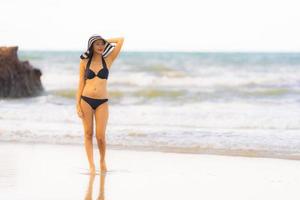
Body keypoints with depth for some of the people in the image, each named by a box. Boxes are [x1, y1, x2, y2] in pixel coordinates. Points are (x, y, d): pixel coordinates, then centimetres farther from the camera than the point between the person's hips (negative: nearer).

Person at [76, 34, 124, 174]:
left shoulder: (108, 60, 3)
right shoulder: (84, 62, 4)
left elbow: (121, 40, 1)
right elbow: (81, 83, 5)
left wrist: (106, 41, 12)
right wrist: (77, 104, 0)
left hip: (102, 102, -1)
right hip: (86, 100, 1)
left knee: (100, 136, -5)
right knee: (88, 134, 2)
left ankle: (102, 160, 20)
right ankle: (91, 165, 7)